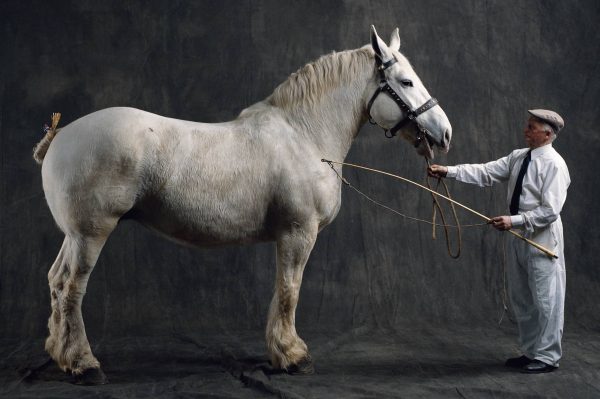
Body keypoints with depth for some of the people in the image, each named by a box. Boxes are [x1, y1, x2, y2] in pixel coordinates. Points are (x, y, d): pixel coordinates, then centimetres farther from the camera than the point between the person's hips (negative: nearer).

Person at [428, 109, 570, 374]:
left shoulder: (553, 164, -15)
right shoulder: (518, 157, 7)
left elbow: (550, 211, -20)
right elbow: (486, 173, 2)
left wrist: (514, 220, -24)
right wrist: (449, 171, -7)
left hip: (543, 239, -8)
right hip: (521, 237, 8)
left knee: (545, 299, 0)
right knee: (521, 298, 14)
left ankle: (547, 357, 12)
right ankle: (530, 352, 26)